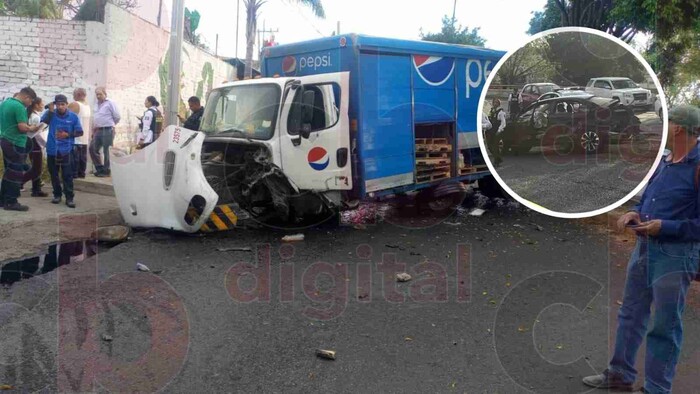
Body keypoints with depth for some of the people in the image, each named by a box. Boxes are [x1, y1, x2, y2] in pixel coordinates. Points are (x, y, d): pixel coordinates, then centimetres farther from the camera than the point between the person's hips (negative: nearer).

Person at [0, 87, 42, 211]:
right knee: (15, 173, -3)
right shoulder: (19, 106, -18)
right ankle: (11, 202, 0)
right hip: (16, 144, -9)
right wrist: (32, 128, -4)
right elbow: (22, 127, -24)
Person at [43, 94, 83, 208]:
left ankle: (69, 198, -2)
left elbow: (79, 132, 1)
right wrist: (50, 111, -24)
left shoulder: (73, 116, -2)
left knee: (67, 175, -4)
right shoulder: (51, 114, 0)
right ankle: (57, 194, 25)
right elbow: (43, 122, -17)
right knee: (54, 174, 11)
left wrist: (68, 134, -13)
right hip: (52, 149, 2)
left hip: (66, 150, -2)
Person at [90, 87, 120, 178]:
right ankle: (100, 168, 19)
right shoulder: (97, 104, 16)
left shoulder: (110, 103, -7)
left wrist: (110, 124, 7)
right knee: (92, 148, 8)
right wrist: (95, 129, 15)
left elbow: (117, 117, -7)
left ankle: (106, 171, 9)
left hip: (107, 130, -8)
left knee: (106, 151, -1)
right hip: (98, 130, 8)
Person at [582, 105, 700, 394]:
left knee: (665, 326, 4)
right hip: (645, 247, 9)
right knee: (631, 314, 18)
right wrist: (635, 213, -1)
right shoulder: (663, 162, 9)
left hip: (675, 255, -8)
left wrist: (664, 227, -23)